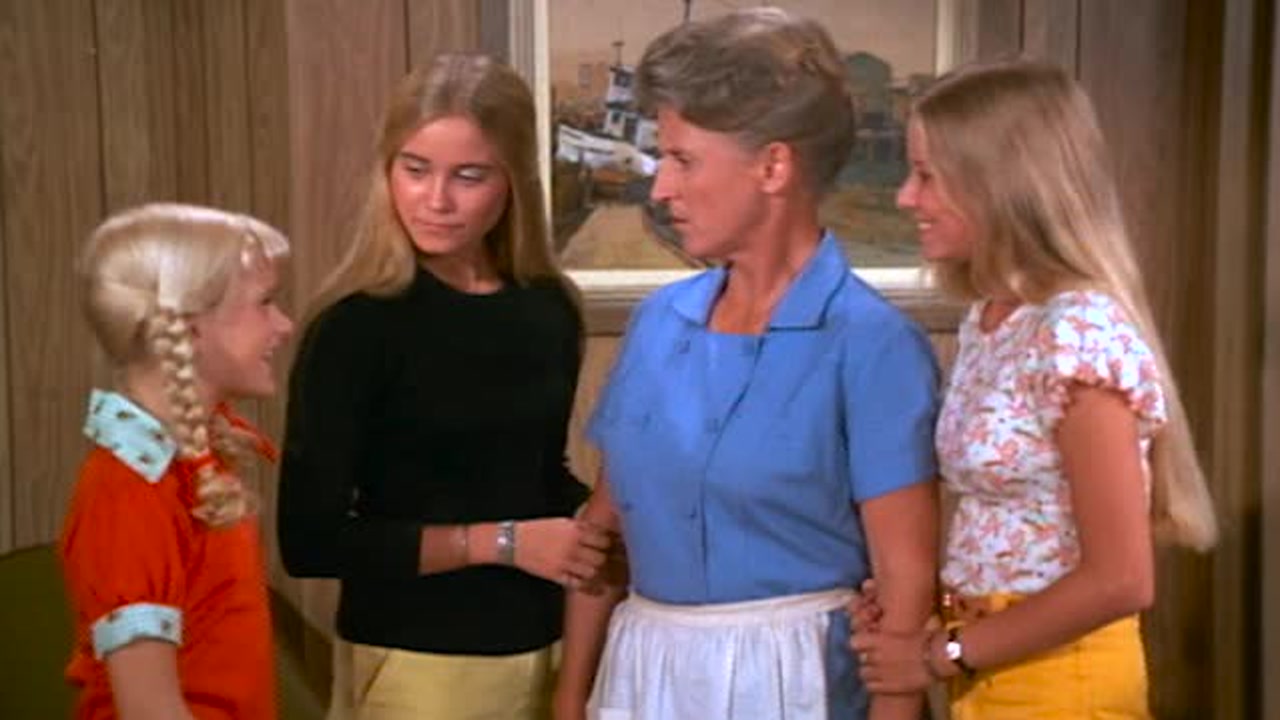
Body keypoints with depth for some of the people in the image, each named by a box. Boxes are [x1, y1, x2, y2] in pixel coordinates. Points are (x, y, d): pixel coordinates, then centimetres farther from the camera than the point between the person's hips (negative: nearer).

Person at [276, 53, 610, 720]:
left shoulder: (549, 310, -1)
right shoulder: (358, 326, -15)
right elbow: (312, 540, -16)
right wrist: (502, 542, -17)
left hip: (541, 649, 5)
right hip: (414, 663, -5)